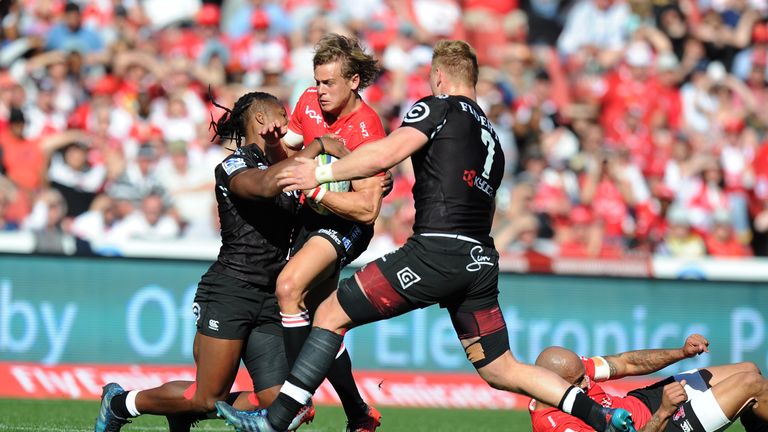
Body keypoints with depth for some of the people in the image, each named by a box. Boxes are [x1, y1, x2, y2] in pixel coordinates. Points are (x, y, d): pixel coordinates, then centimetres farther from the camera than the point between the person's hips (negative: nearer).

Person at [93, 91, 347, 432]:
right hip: (229, 292, -7)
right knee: (208, 397, -7)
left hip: (269, 301, 7)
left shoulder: (282, 167, 19)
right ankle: (121, 402, 18)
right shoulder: (233, 167, -7)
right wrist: (317, 147, -22)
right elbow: (265, 186, -28)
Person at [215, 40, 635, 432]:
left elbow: (387, 152, -13)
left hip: (436, 250, -8)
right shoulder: (491, 137, 26)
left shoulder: (439, 108, 2)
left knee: (331, 313, 0)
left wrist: (322, 173, -5)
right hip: (481, 259, 8)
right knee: (502, 370, 15)